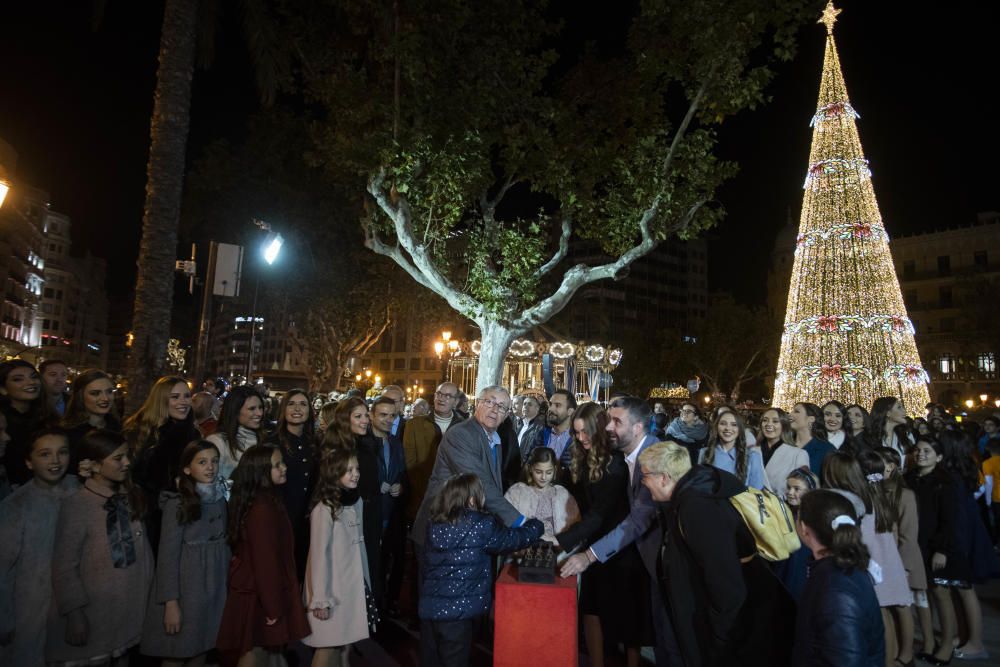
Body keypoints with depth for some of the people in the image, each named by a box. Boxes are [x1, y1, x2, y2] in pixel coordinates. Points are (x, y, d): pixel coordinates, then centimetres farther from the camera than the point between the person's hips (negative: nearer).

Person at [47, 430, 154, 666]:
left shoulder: (131, 498, 3)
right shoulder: (75, 505, -17)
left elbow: (143, 550, 6)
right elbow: (64, 566, -15)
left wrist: (147, 594, 7)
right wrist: (75, 613, -14)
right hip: (93, 617, -6)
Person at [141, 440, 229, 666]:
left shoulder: (220, 499, 3)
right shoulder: (178, 503, -13)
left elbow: (224, 544, 7)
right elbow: (168, 554, -13)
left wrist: (226, 581, 4)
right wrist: (171, 602, -15)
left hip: (215, 586, 5)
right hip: (186, 586, -5)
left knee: (202, 648, 13)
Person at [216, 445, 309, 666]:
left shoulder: (265, 501, 5)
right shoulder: (263, 509, -25)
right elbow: (265, 560, -24)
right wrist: (273, 607, -17)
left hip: (253, 590, 9)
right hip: (259, 597, -9)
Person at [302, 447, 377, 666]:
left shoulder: (356, 502, 4)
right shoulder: (324, 509, -17)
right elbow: (319, 555, -16)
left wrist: (366, 580, 12)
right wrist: (320, 599, -16)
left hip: (354, 586, 6)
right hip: (332, 588, -6)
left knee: (345, 643, 14)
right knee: (329, 647, 3)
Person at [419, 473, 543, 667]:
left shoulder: (433, 523, 3)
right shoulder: (481, 524, -14)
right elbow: (514, 539, -2)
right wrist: (536, 525, 18)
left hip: (429, 606, 5)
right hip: (458, 610, -5)